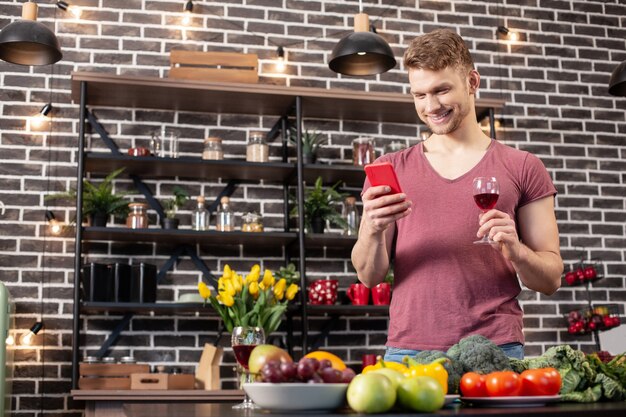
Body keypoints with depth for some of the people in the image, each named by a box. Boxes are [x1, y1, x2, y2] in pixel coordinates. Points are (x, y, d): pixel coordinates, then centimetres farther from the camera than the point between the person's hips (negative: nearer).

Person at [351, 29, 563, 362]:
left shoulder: (522, 168, 7)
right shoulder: (390, 170, 10)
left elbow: (551, 280, 7)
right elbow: (369, 276, 5)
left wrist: (515, 250, -13)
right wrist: (372, 229, -15)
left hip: (495, 347, -1)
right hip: (407, 347, 1)